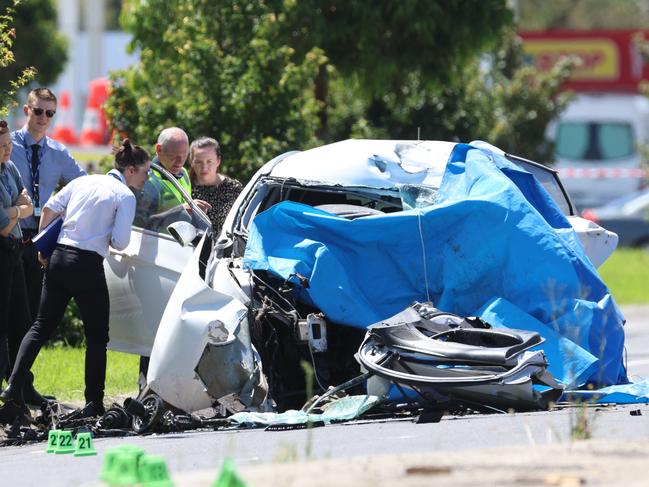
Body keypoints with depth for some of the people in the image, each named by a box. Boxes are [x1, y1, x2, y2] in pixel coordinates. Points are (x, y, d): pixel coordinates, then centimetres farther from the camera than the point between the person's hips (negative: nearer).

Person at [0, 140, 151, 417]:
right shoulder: (125, 196, -5)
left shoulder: (83, 182, 13)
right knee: (96, 336, 5)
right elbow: (120, 242, -12)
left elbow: (49, 209, 10)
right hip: (88, 265, -6)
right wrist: (106, 236, 11)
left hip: (58, 258, 6)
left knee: (42, 326, 13)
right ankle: (93, 403, 2)